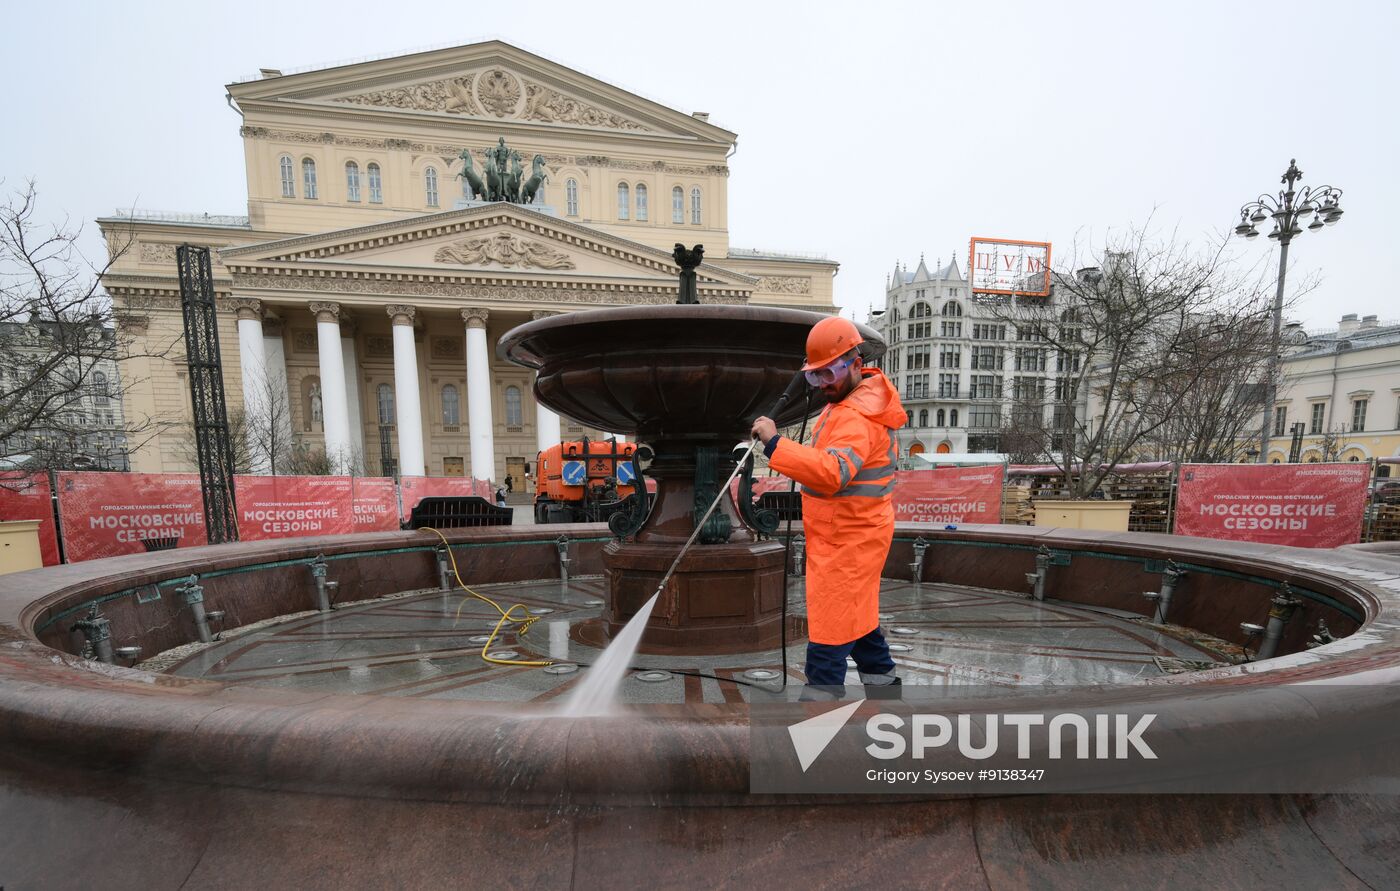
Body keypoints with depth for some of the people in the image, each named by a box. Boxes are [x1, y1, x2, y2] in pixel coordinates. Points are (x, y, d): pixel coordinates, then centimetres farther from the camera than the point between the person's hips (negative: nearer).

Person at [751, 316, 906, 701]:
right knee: (855, 611, 24)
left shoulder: (856, 416, -23)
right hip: (850, 532, 11)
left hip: (848, 536, -11)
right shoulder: (854, 400, 12)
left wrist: (775, 444, -41)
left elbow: (832, 471, -39)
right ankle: (881, 678, 41)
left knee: (829, 623, -3)